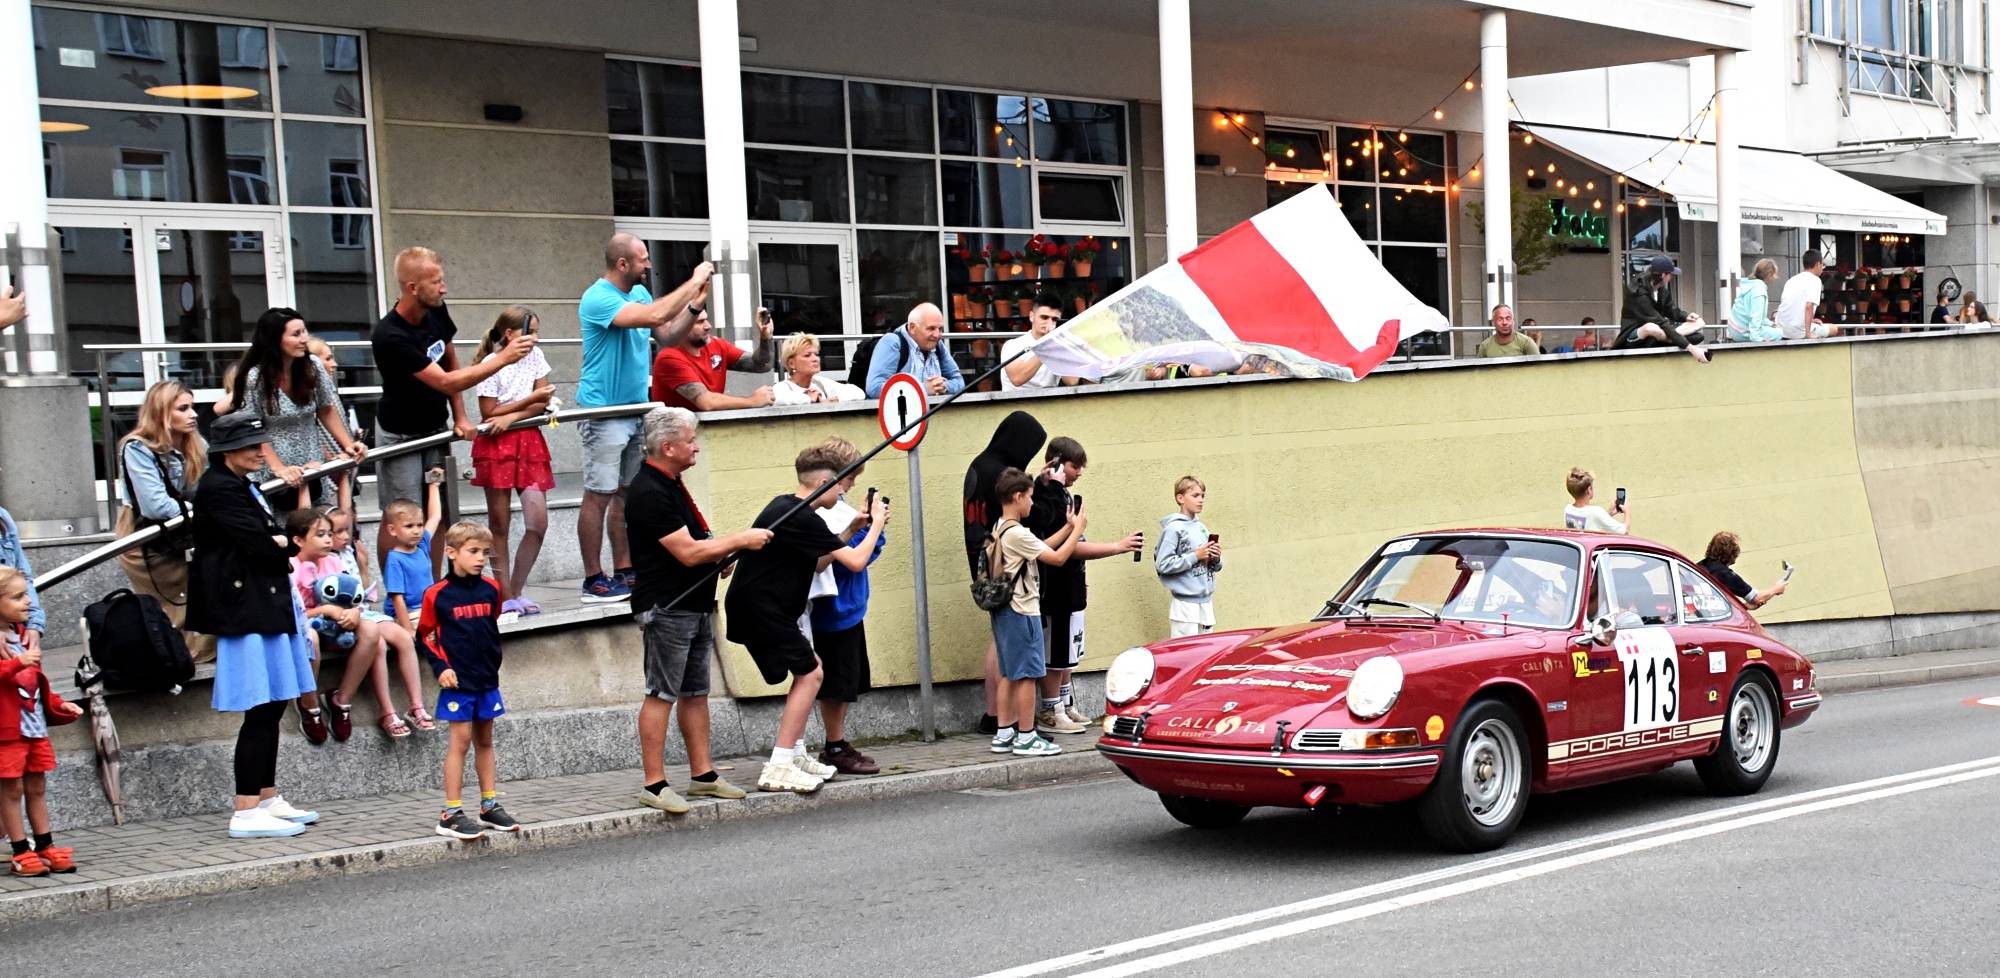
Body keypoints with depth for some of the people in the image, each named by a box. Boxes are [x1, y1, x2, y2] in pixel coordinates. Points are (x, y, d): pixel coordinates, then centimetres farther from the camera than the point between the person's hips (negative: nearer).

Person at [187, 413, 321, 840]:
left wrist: (277, 544, -3)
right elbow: (261, 546, -18)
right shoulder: (219, 490, -13)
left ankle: (268, 799, 22)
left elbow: (280, 541, 17)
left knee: (272, 709, 13)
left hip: (267, 607, 10)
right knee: (261, 713, -9)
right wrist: (284, 545, 0)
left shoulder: (242, 487, 19)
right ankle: (246, 813, -5)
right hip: (247, 610, -10)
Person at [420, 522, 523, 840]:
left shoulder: (490, 589, 4)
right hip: (458, 680, -5)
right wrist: (440, 667, -10)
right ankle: (451, 814, 0)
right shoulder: (437, 594, -8)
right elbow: (425, 634, -1)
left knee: (485, 741, 12)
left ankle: (490, 806, 20)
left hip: (487, 679, 5)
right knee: (461, 739, -5)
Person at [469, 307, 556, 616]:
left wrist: (512, 417, -11)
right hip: (496, 446, -5)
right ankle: (506, 596, 7)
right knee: (500, 525, 1)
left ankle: (517, 591, 11)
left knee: (538, 523, -3)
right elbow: (489, 413, -9)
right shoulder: (490, 364, -7)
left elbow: (543, 404, 4)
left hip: (528, 441, 5)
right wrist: (530, 399, -9)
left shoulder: (535, 357, 9)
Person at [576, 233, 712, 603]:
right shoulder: (598, 299, -17)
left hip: (637, 409, 8)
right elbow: (655, 316, -29)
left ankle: (624, 572, 16)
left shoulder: (640, 293, 10)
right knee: (599, 495, -4)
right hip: (604, 413, -8)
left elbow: (668, 337, 10)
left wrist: (695, 303, -3)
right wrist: (693, 282, -19)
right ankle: (593, 579, 1)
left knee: (627, 493, 10)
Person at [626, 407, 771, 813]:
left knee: (696, 691, 12)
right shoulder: (648, 493, -18)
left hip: (696, 604, 10)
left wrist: (719, 557, 10)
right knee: (661, 694, -6)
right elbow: (688, 552, -21)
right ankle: (654, 784, -2)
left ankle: (702, 774, 19)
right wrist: (740, 540, -12)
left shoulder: (671, 484, 14)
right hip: (666, 608, -10)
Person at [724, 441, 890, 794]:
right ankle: (778, 768, -9)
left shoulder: (786, 506, 12)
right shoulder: (803, 519, -19)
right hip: (761, 608, -10)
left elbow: (818, 563, 19)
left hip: (756, 605, 10)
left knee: (809, 671, 16)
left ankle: (796, 755, 21)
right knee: (809, 674, -7)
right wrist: (877, 523, -4)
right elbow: (856, 561, -19)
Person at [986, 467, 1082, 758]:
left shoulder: (999, 530, 11)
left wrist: (1068, 527, 12)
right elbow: (1057, 557, -15)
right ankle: (1026, 737, 2)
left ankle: (1004, 734, 18)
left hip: (1003, 611, 10)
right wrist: (1077, 528, -5)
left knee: (1009, 674, 14)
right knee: (1027, 674, -3)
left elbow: (1041, 548, 14)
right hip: (1022, 612, -10)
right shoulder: (1017, 533, -19)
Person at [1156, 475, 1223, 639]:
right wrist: (1195, 556, -15)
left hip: (1206, 602, 7)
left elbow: (1215, 567, 19)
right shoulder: (1174, 528, -9)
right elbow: (1163, 565, -18)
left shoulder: (1202, 527, 11)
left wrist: (1216, 558, -4)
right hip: (1185, 604, -7)